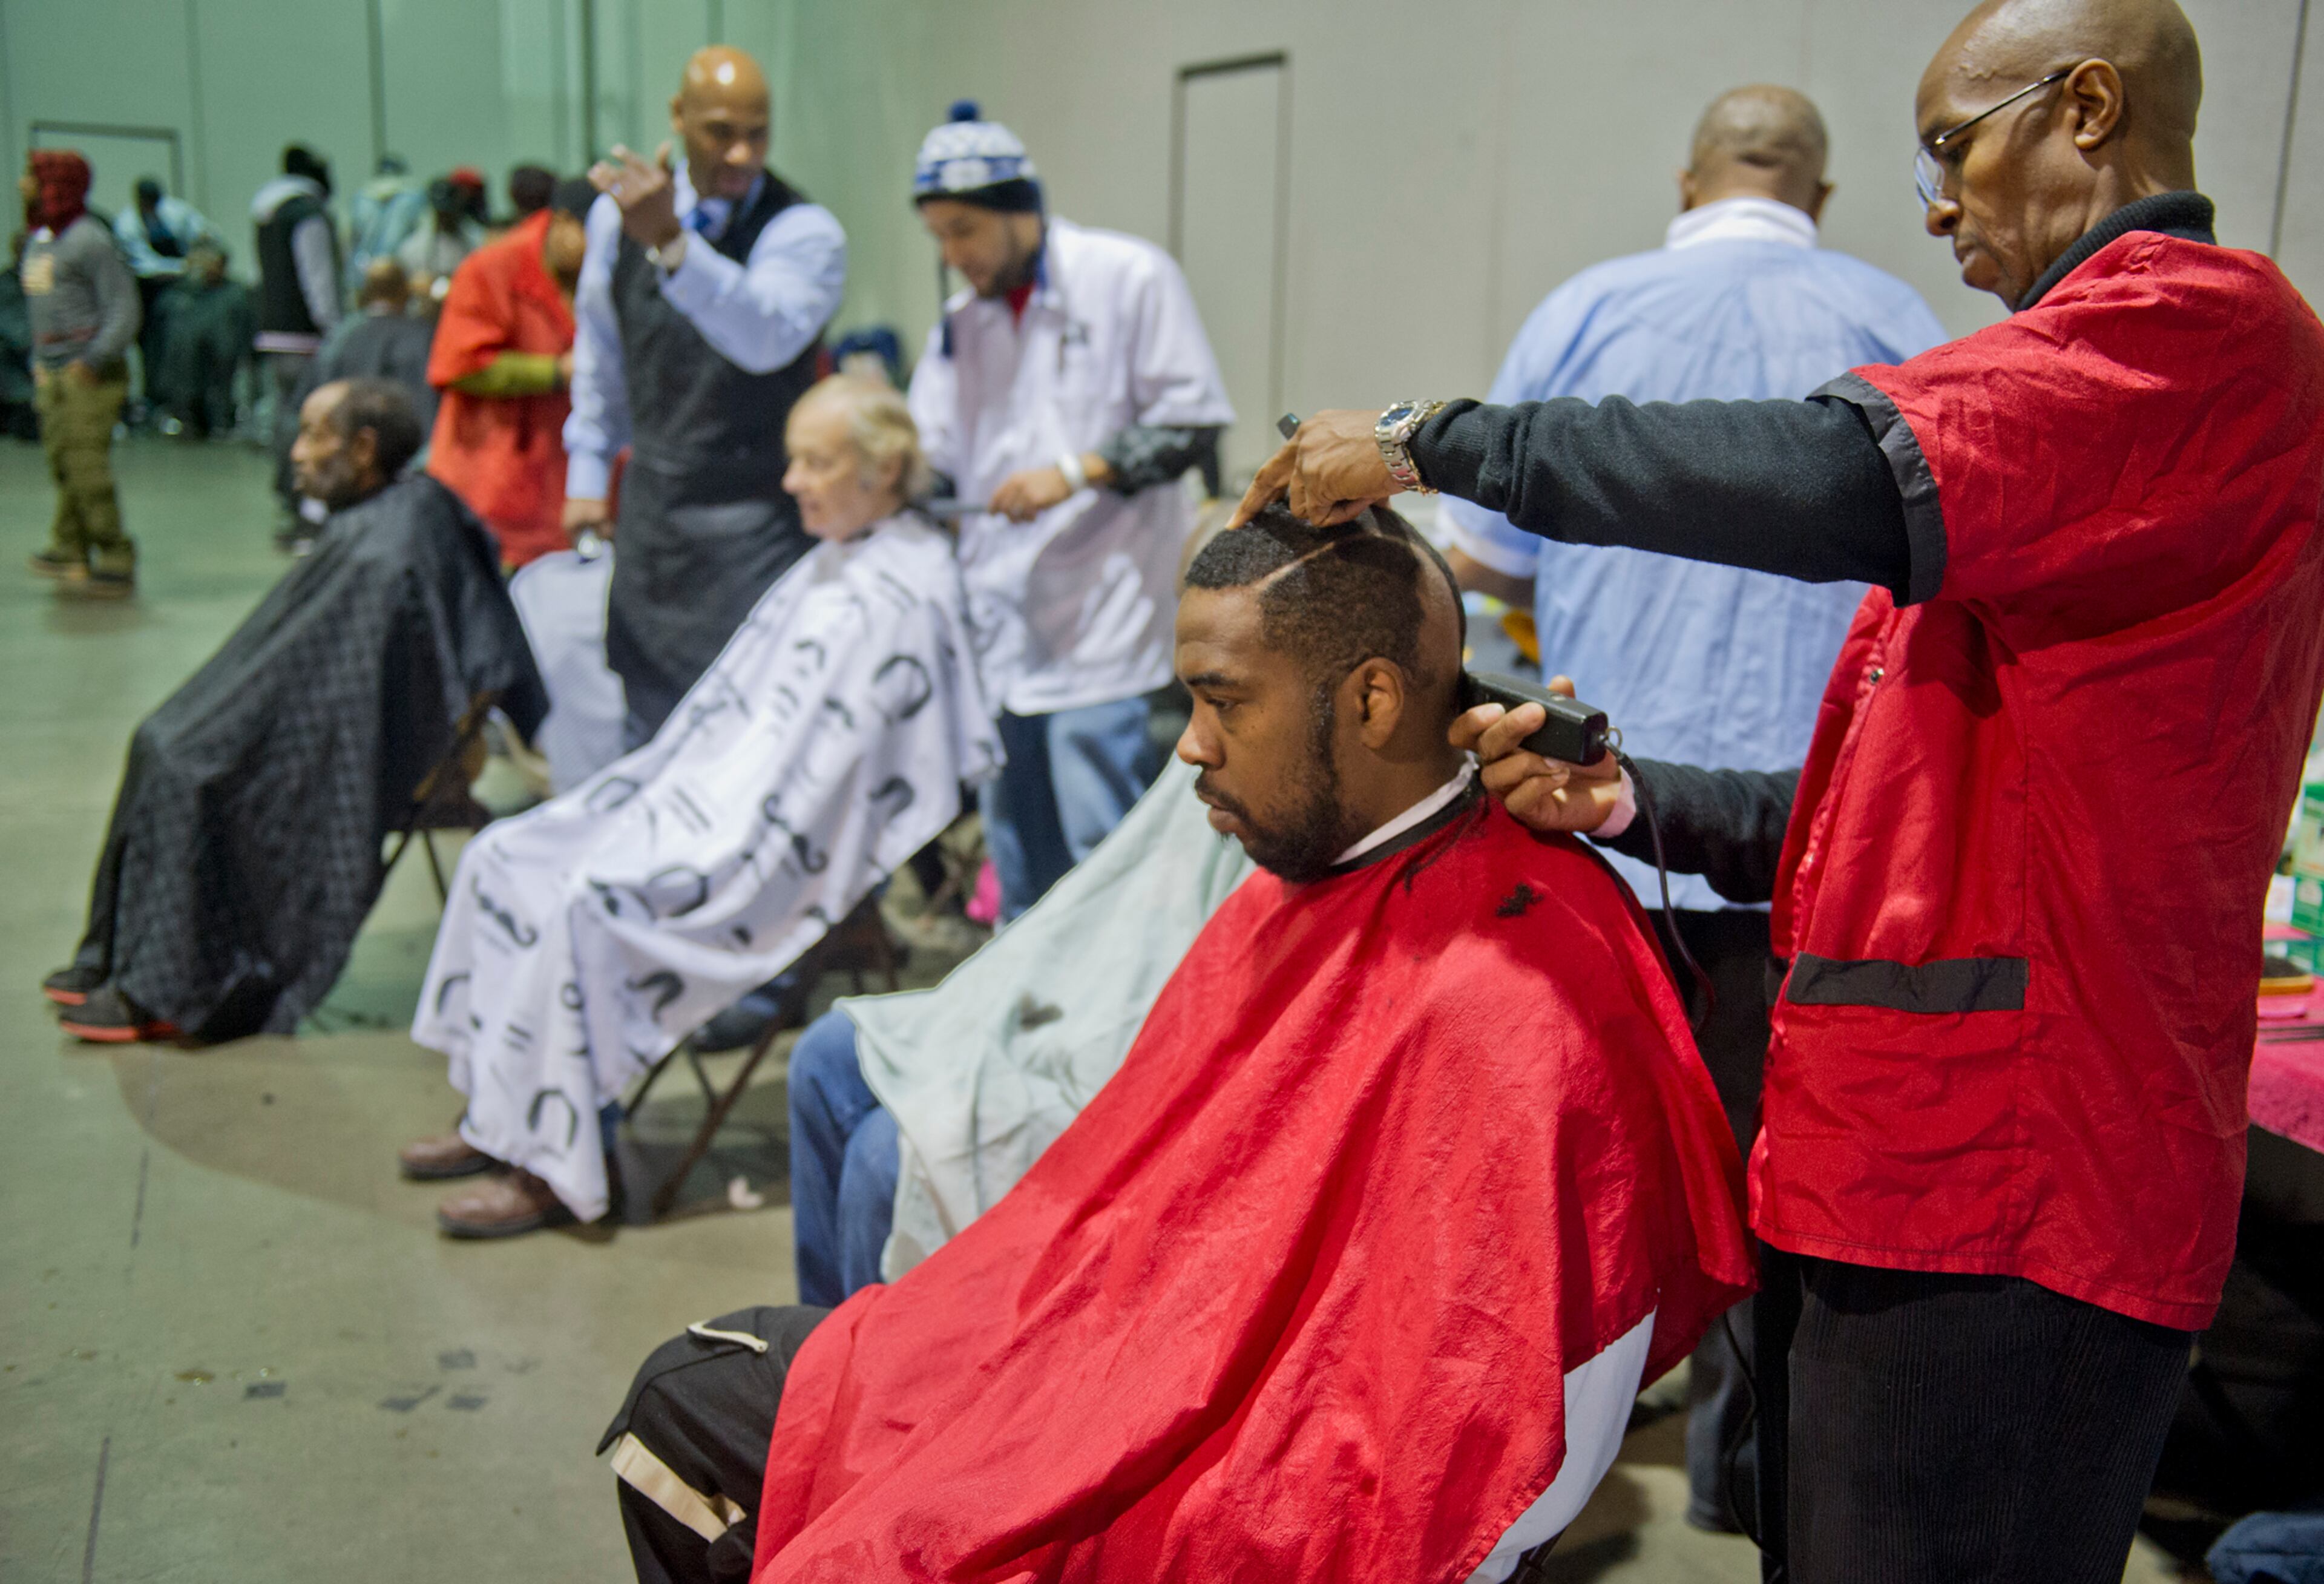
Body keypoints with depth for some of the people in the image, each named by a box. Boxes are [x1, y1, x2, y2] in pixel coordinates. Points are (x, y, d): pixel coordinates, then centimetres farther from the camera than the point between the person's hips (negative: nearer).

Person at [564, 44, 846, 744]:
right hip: (651, 507, 5)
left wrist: (671, 244, -44)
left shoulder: (805, 231, -12)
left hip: (758, 522, -5)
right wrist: (587, 470, 20)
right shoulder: (619, 213, 5)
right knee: (649, 720, 12)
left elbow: (769, 336, -32)